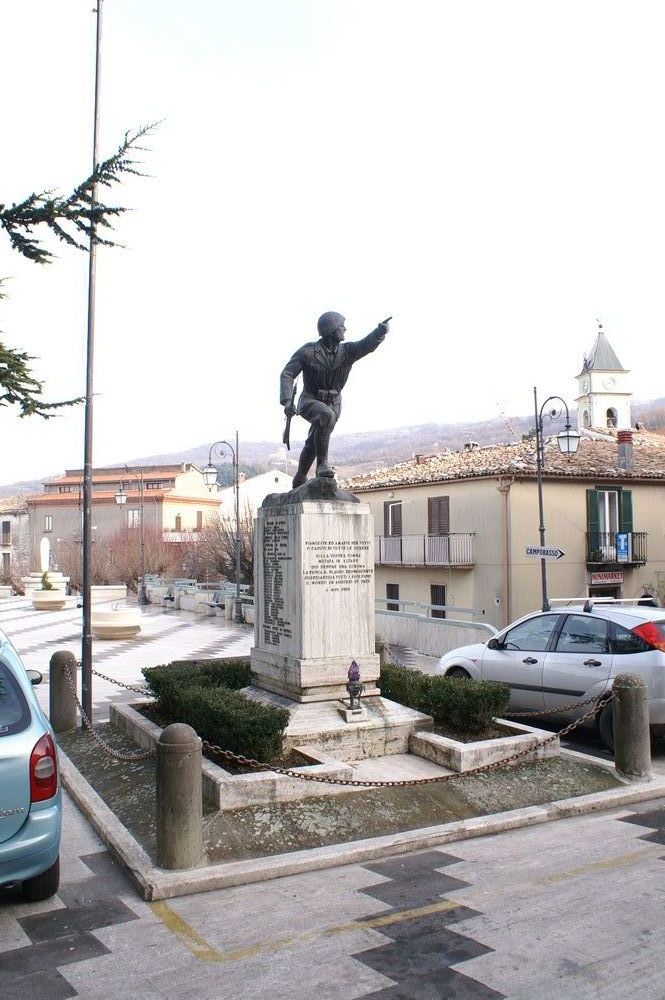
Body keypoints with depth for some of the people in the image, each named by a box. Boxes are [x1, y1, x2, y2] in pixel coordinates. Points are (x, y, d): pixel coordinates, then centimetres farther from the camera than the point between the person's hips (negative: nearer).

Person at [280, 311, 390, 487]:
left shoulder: (347, 351, -6)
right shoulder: (308, 351, -14)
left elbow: (367, 344, -24)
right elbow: (287, 375, -14)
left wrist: (380, 332, -45)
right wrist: (287, 401, -29)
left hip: (333, 404, 4)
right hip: (310, 401, -4)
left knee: (312, 444, 12)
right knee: (326, 415, -37)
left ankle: (299, 481, 33)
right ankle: (322, 463, -30)